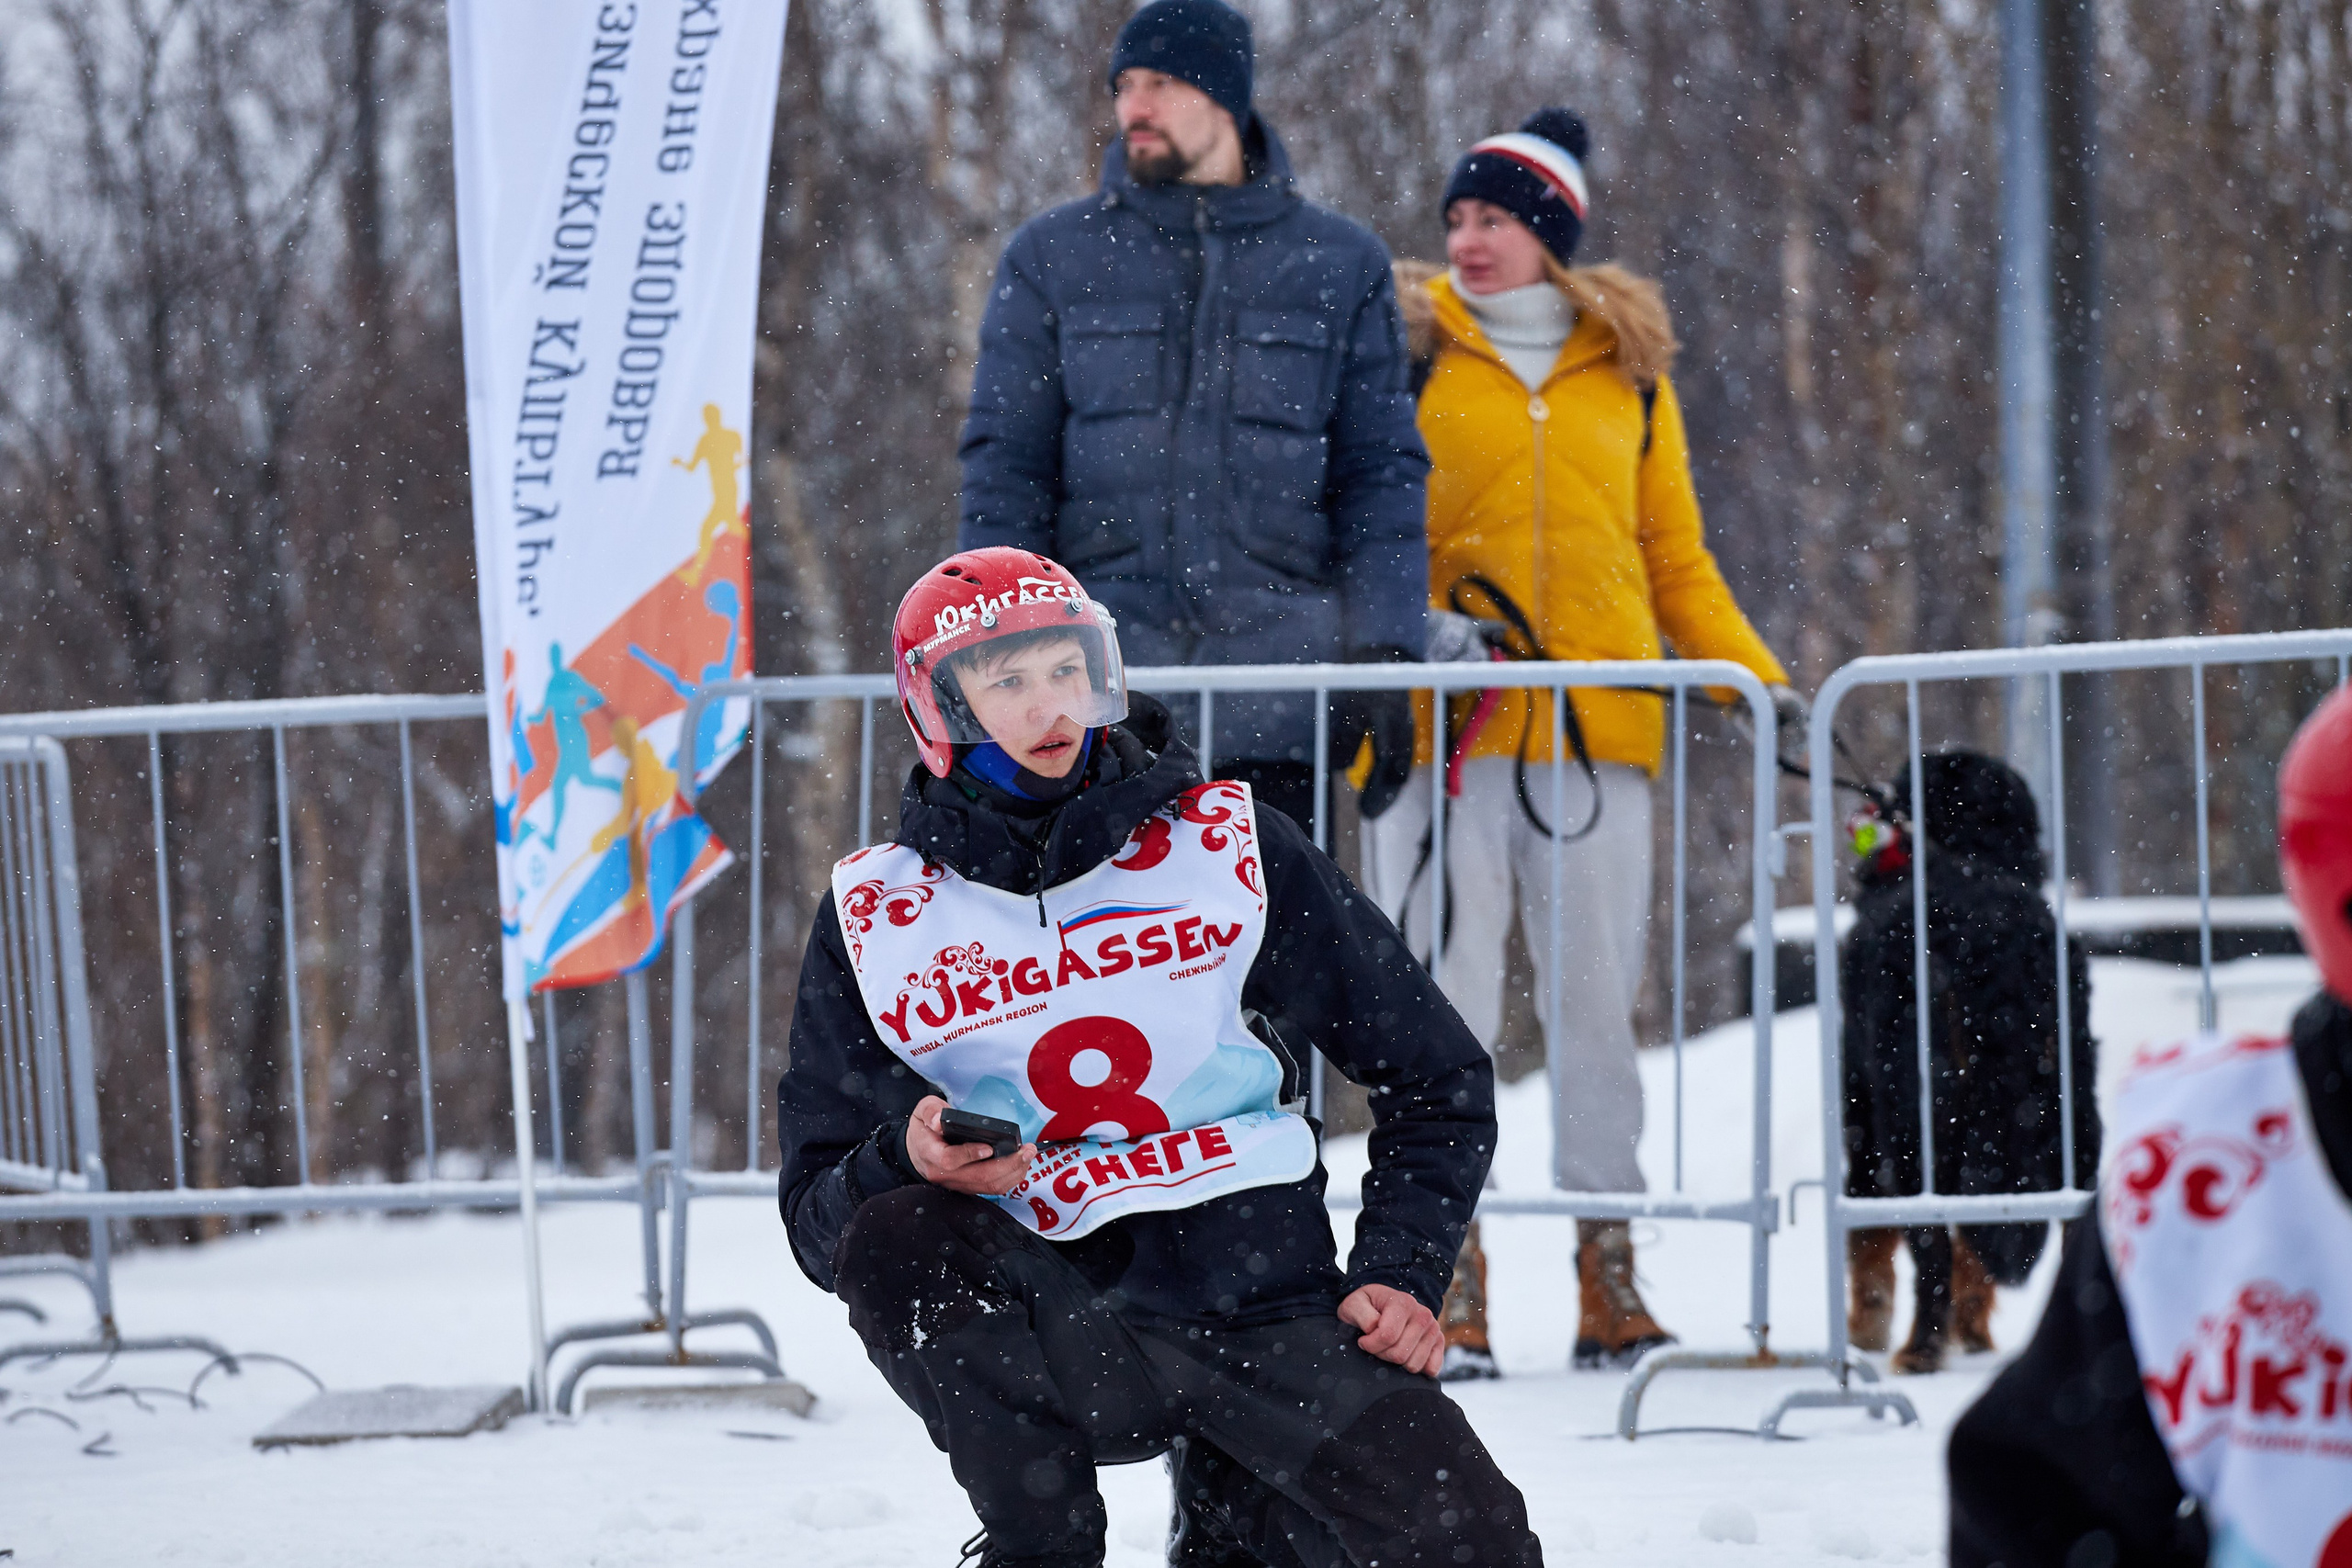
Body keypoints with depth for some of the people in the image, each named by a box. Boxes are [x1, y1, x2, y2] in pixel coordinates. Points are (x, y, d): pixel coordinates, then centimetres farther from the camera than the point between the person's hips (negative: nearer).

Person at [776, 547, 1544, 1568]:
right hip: (1051, 1323, 0)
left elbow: (1436, 1081, 12)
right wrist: (904, 1163, -17)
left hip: (1263, 1305, 0)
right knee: (892, 1242, -31)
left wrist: (1399, 1278, 0)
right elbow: (819, 1216, 6)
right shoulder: (875, 924, 6)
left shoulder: (1230, 846, 5)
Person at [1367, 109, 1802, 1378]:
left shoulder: (1628, 372, 15)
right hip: (1446, 732, -2)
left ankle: (1607, 1269, 9)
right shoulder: (1407, 351, 8)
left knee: (1598, 999, 4)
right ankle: (1450, 1275, 0)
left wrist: (1760, 683, 5)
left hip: (1596, 730, 2)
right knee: (1443, 1003, -4)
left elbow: (1677, 561, 17)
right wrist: (1407, 621, -16)